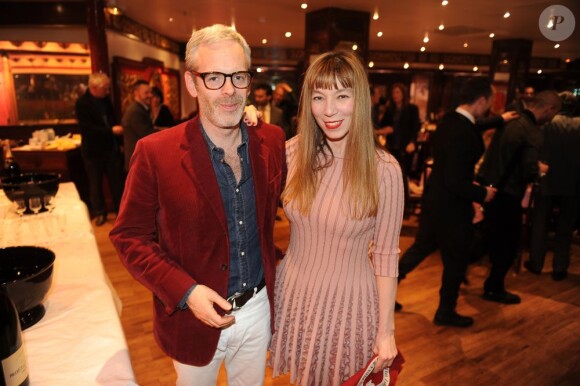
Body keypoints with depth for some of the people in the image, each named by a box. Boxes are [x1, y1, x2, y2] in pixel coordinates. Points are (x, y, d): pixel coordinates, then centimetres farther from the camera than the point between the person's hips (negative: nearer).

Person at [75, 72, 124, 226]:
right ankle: (100, 213, 21)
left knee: (117, 181, 8)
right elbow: (87, 127, -20)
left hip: (111, 147, 5)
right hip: (93, 150, -4)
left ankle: (121, 209, 19)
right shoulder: (82, 102, -12)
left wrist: (119, 141, 10)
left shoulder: (105, 99, 6)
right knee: (95, 183, 9)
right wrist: (111, 130, -23)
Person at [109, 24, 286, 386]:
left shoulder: (272, 141, -7)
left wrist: (270, 263, 0)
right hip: (194, 313, -2)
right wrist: (185, 291, -21)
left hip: (259, 308, 3)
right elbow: (129, 236, -11)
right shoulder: (155, 152, -18)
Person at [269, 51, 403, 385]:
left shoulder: (385, 169, -16)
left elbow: (385, 255, -9)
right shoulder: (293, 151, -8)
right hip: (294, 294, 3)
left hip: (349, 300, -3)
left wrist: (386, 330, -4)